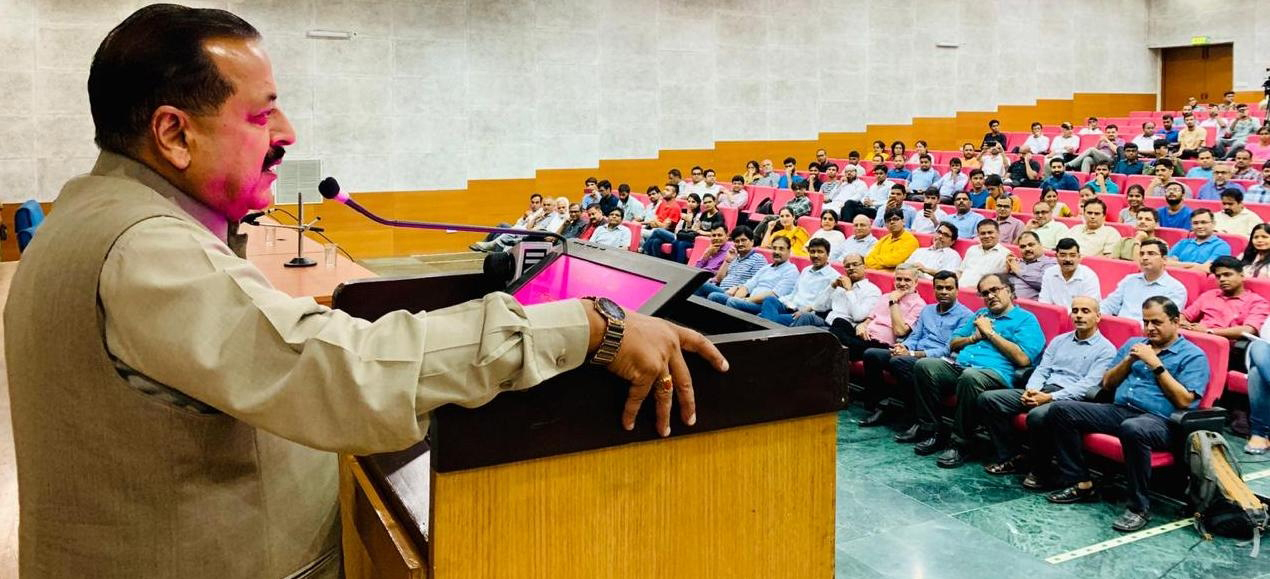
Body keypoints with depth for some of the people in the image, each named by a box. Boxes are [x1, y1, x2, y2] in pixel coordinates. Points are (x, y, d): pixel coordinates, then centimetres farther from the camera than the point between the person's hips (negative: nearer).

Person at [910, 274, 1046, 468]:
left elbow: (1023, 359, -8)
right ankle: (935, 432, -13)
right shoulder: (981, 314, 29)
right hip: (960, 366, 7)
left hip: (996, 372, -7)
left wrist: (990, 333, -2)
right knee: (924, 366, -19)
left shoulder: (1026, 319, 8)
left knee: (970, 377, -40)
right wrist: (974, 337, 9)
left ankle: (961, 444, -26)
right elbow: (953, 344, 30)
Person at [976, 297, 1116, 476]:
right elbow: (1042, 370, 14)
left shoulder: (1105, 349, 1)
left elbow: (1087, 385, -11)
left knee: (1037, 415, -39)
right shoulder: (1059, 340, 21)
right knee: (987, 399, -10)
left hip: (1069, 398, -7)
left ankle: (1040, 468, -14)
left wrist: (1050, 397, -20)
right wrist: (1030, 390, -8)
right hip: (1042, 390, 7)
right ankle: (1011, 456, -4)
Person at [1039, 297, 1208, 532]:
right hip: (1118, 410, 7)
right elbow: (1107, 384, 21)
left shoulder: (1193, 355, 5)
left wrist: (1156, 364, -10)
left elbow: (1184, 401, -8)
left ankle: (1139, 507, -26)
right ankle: (1080, 483, -8)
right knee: (1061, 409, -13)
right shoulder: (1134, 344, 23)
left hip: (1159, 420, -6)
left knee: (1132, 429, -42)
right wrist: (1129, 360, 5)